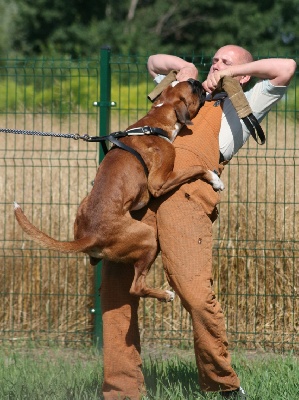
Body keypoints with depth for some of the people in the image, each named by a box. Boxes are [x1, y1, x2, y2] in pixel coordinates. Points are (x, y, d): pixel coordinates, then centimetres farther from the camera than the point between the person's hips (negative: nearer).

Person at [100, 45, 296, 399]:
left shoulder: (242, 107, 24)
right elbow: (154, 62, 55)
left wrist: (233, 71, 18)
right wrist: (185, 67, 35)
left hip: (187, 191, -5)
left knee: (195, 291, -19)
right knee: (115, 286, -8)